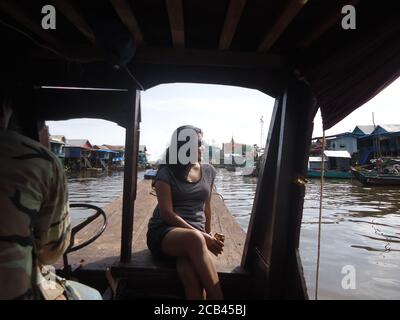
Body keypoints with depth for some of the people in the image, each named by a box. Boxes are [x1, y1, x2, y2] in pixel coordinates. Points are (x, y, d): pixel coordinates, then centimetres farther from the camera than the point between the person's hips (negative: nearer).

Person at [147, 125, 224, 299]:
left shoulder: (208, 171, 12)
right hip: (164, 233, -2)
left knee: (190, 273, -34)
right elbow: (167, 214, -12)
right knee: (194, 239, -39)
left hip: (195, 235, 3)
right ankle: (216, 296, -30)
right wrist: (201, 236, -19)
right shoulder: (166, 173, -3)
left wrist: (207, 237, 18)